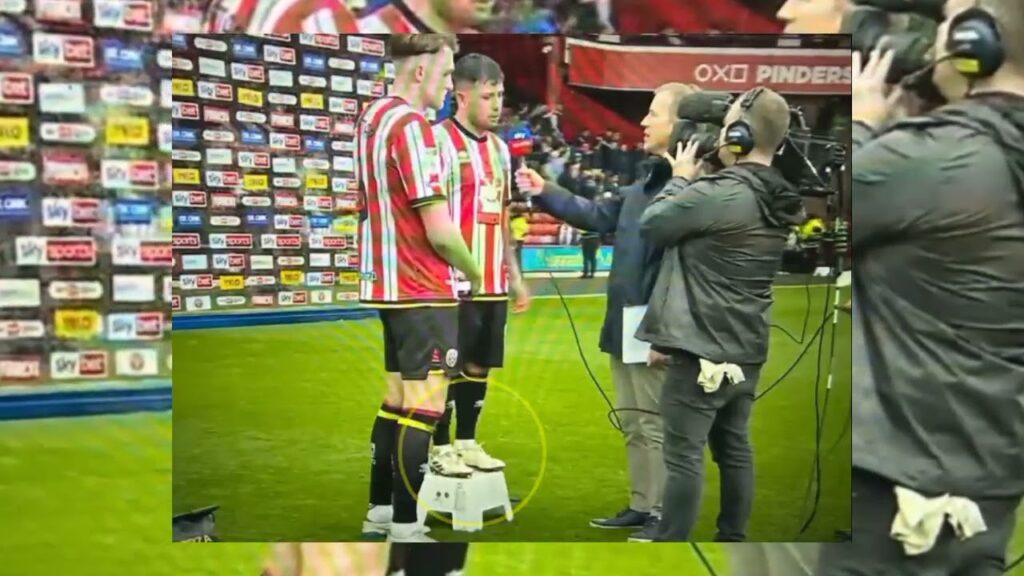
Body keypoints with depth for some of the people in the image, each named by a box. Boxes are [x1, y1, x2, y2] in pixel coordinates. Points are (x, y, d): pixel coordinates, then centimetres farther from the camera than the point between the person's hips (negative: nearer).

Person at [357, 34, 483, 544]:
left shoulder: (371, 116, 12)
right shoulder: (412, 124, -16)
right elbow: (440, 230, -20)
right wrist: (474, 273, -2)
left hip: (390, 284, 9)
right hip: (424, 290, -9)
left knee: (396, 400, 16)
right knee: (423, 409, -2)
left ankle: (379, 511, 25)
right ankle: (405, 527, 5)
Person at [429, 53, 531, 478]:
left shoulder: (500, 148, 16)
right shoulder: (439, 140, -9)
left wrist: (514, 275, 18)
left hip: (494, 281, 7)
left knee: (480, 365, 13)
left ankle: (467, 442, 26)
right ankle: (440, 449, 15)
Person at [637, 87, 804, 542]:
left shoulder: (718, 195, -21)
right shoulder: (780, 202, 7)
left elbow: (650, 225, -8)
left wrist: (680, 179, 3)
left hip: (703, 351, -8)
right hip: (747, 351, 9)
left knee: (684, 456, 0)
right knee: (735, 450, 15)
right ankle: (732, 539, 26)